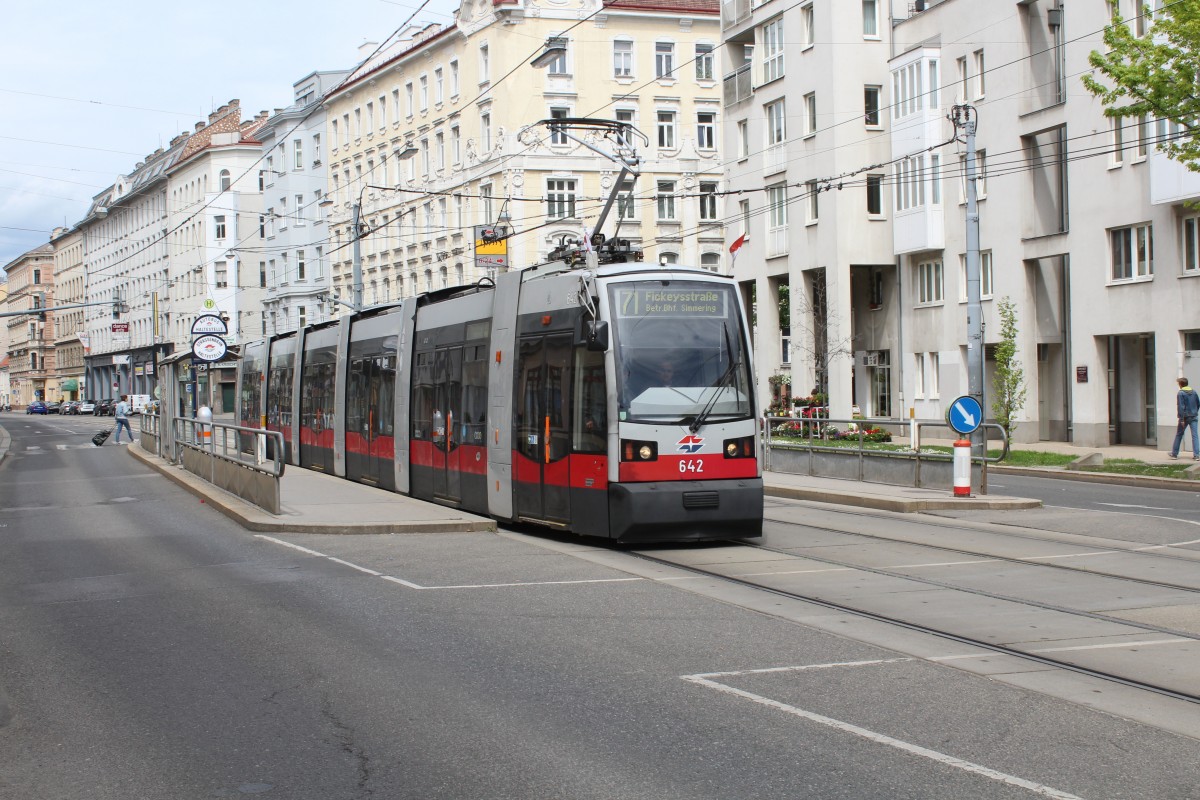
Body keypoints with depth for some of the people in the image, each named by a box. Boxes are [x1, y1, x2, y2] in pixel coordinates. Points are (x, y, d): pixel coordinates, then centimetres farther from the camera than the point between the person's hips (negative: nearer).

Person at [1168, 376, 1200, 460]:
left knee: (1179, 435, 10)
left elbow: (1180, 407, -15)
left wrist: (1181, 419, -15)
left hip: (1185, 417, -4)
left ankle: (1174, 454, 16)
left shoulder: (1180, 393, -10)